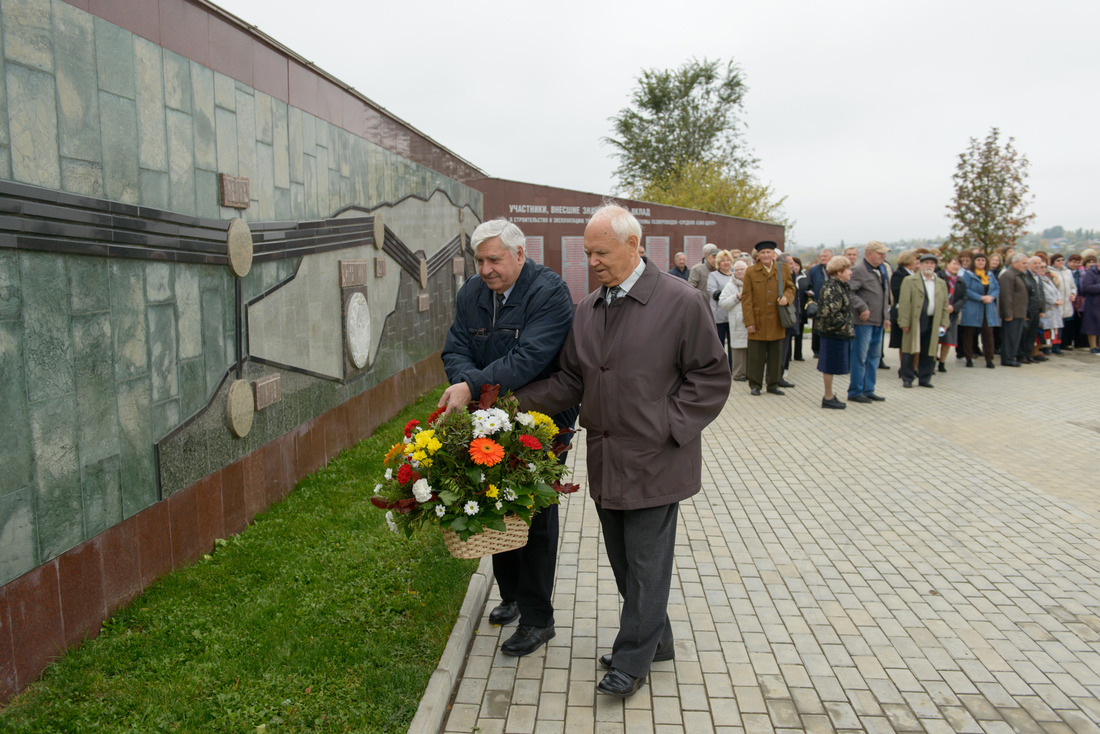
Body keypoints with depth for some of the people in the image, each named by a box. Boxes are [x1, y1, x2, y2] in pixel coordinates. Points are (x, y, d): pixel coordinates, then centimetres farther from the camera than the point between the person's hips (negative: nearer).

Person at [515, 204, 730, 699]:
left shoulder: (681, 302, -11)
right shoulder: (587, 309, 7)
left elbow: (710, 376, -7)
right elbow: (570, 379, 10)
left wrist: (668, 427, -14)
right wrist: (518, 401, -2)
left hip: (654, 460, -6)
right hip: (606, 459, 6)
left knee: (646, 563, 5)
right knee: (623, 560, 17)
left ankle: (633, 659, 23)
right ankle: (657, 640, 38)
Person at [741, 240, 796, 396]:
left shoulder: (783, 270, 7)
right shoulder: (750, 272, 0)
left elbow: (791, 287, 15)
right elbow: (746, 298, -3)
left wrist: (786, 297, -11)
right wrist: (749, 321, -9)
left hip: (777, 322, 3)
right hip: (758, 321, -2)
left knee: (776, 354, 8)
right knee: (756, 355, 2)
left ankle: (774, 384, 20)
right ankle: (755, 384, 13)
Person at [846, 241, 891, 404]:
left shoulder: (880, 271, 18)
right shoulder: (858, 270, -11)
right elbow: (849, 292, -21)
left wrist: (886, 316, 18)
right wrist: (863, 308, -22)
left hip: (878, 322, 9)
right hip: (863, 321, -9)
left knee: (874, 356, 13)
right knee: (860, 357, -3)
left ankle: (868, 390, 22)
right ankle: (855, 392, 5)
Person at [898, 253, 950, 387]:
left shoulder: (941, 283, 15)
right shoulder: (910, 280, 0)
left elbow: (945, 305, 14)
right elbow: (904, 303, -6)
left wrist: (944, 324, 5)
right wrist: (904, 323, -12)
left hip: (932, 323, 4)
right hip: (914, 321, -4)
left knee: (929, 353, 7)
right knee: (910, 351, 1)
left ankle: (924, 379, 17)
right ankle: (907, 379, 9)